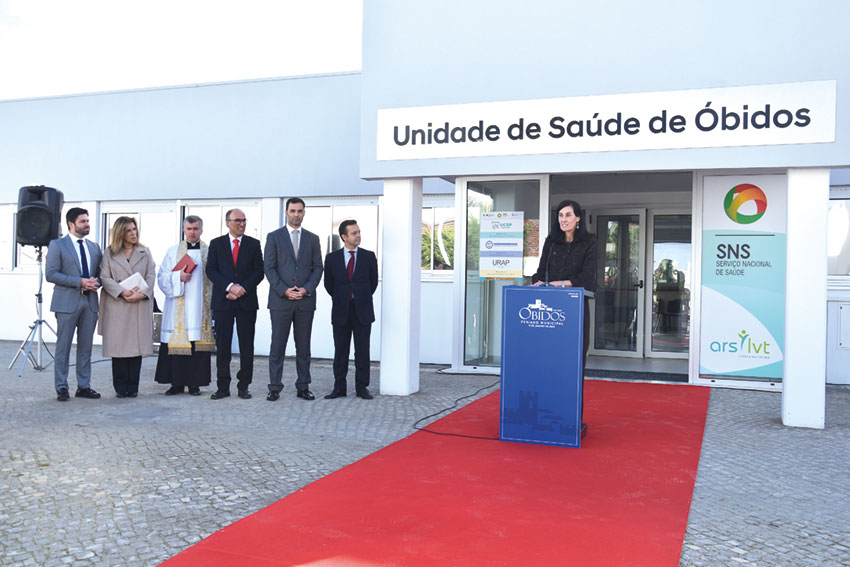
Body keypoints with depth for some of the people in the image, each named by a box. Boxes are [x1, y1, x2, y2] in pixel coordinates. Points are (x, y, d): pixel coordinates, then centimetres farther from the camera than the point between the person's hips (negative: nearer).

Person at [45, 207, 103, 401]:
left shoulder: (94, 247, 16)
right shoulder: (57, 245, 0)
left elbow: (99, 274, 20)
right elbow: (50, 274, -9)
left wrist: (95, 282, -4)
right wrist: (80, 282, -16)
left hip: (90, 302, 5)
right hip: (67, 303, -5)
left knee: (86, 347, 8)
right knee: (63, 347, -1)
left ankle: (84, 386, 14)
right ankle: (61, 388, 6)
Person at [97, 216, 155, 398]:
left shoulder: (145, 253, 13)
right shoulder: (109, 254, 8)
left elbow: (151, 276, 5)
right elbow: (105, 278, 0)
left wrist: (142, 293, -11)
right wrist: (122, 292, -14)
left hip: (140, 306, 1)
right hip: (116, 306, -1)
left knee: (137, 345, 0)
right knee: (118, 345, -1)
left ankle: (133, 387, 7)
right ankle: (120, 387, 6)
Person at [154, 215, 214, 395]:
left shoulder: (210, 252, 9)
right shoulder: (173, 251, 12)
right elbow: (162, 277, 8)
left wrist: (214, 302, -5)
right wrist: (178, 277, -11)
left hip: (200, 306, -1)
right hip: (178, 307, 1)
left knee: (197, 342, -1)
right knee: (177, 343, -2)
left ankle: (195, 383, 6)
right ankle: (177, 383, 6)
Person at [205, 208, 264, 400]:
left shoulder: (253, 244, 7)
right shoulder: (216, 244, 8)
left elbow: (259, 271, 2)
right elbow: (211, 270, 0)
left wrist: (242, 289, -10)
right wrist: (230, 287, -14)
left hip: (247, 302, 0)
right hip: (223, 302, 0)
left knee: (246, 346, 2)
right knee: (222, 346, 2)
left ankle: (243, 386, 11)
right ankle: (223, 387, 9)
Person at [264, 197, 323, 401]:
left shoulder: (312, 239, 11)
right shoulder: (274, 237, 5)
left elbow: (317, 267, 8)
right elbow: (269, 268, -1)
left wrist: (306, 289, -8)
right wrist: (284, 290, -11)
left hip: (305, 300, 2)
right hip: (280, 300, -2)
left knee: (304, 346, 6)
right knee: (277, 346, 0)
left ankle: (303, 387, 13)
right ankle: (275, 388, 6)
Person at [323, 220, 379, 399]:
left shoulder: (369, 256, 3)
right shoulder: (332, 258, 3)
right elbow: (328, 284, 13)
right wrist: (340, 299, 11)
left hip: (362, 311, 0)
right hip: (341, 311, 1)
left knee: (362, 351, 4)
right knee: (340, 351, 6)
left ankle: (362, 387, 12)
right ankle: (339, 388, 14)